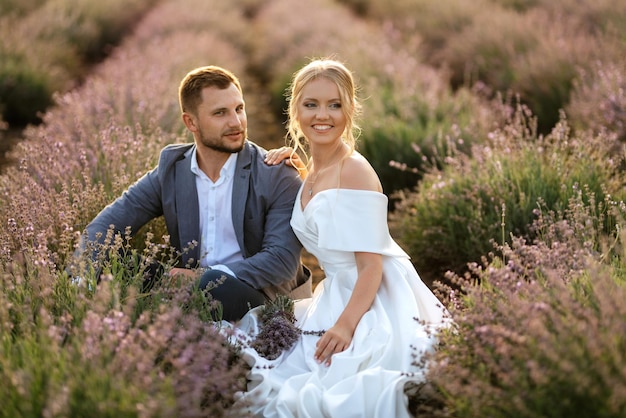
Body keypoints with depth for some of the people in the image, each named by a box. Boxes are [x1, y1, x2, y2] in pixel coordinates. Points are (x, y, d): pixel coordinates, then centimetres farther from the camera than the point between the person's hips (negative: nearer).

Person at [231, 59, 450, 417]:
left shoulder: (354, 170, -15)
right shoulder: (309, 172, 10)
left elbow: (371, 265, -18)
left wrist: (345, 325, -28)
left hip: (374, 303, -9)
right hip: (336, 295, 9)